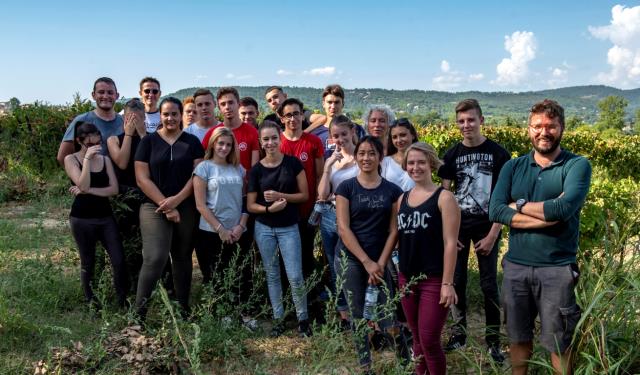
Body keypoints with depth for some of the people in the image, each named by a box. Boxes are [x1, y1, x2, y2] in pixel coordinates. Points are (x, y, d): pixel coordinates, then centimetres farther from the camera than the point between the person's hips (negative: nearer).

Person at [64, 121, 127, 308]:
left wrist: (88, 191, -14)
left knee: (119, 261, -5)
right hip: (82, 219, -3)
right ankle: (90, 299, 26)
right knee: (88, 262, 8)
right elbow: (83, 185, -20)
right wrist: (87, 158, -21)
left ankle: (123, 301, 7)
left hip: (105, 217, 3)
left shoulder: (105, 159, 7)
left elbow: (114, 189, -3)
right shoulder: (71, 159, -4)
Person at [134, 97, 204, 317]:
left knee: (183, 258, 9)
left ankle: (184, 309, 19)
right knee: (155, 258, -14)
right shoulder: (148, 141, 4)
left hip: (186, 208, 2)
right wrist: (165, 205, -10)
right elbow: (142, 178, -2)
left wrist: (177, 199, -13)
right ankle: (138, 312, -4)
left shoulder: (192, 142, 8)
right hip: (154, 207, -2)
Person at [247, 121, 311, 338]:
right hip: (264, 229, 2)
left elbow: (305, 195, -3)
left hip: (289, 228, -2)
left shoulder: (293, 163, -5)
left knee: (295, 277, -4)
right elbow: (250, 205, -1)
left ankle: (303, 319, 15)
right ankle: (278, 319, 22)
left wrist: (280, 196, -16)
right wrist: (268, 208, -20)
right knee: (272, 275, 10)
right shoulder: (256, 169, -2)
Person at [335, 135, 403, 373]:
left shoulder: (392, 191, 3)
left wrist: (380, 263, -7)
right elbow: (343, 229, -7)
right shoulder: (346, 188, -2)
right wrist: (366, 262, -12)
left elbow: (393, 230, 2)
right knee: (358, 316, 8)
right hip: (350, 261, 0)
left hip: (380, 262, 1)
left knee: (388, 318, -5)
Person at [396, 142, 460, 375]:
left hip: (434, 280, -5)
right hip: (407, 278, 6)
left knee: (430, 341, -4)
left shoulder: (444, 198, -8)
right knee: (417, 338, 14)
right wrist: (400, 275, 9)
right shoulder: (402, 199, 10)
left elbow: (450, 243, -12)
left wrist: (447, 283, -15)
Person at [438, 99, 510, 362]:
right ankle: (459, 332, 22)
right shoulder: (452, 155, 2)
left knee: (489, 285, 3)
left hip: (486, 227, -2)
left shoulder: (498, 154, -6)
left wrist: (493, 234, -11)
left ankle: (493, 339, 16)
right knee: (456, 281, 7)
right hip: (458, 226, 2)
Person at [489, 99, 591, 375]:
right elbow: (495, 211, -9)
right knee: (518, 337, 18)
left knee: (558, 343, 9)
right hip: (515, 266, 3)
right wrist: (545, 215, -18)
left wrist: (519, 205, -9)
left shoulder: (577, 165, -6)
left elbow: (564, 208, -23)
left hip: (557, 269, -3)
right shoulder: (513, 167, 4)